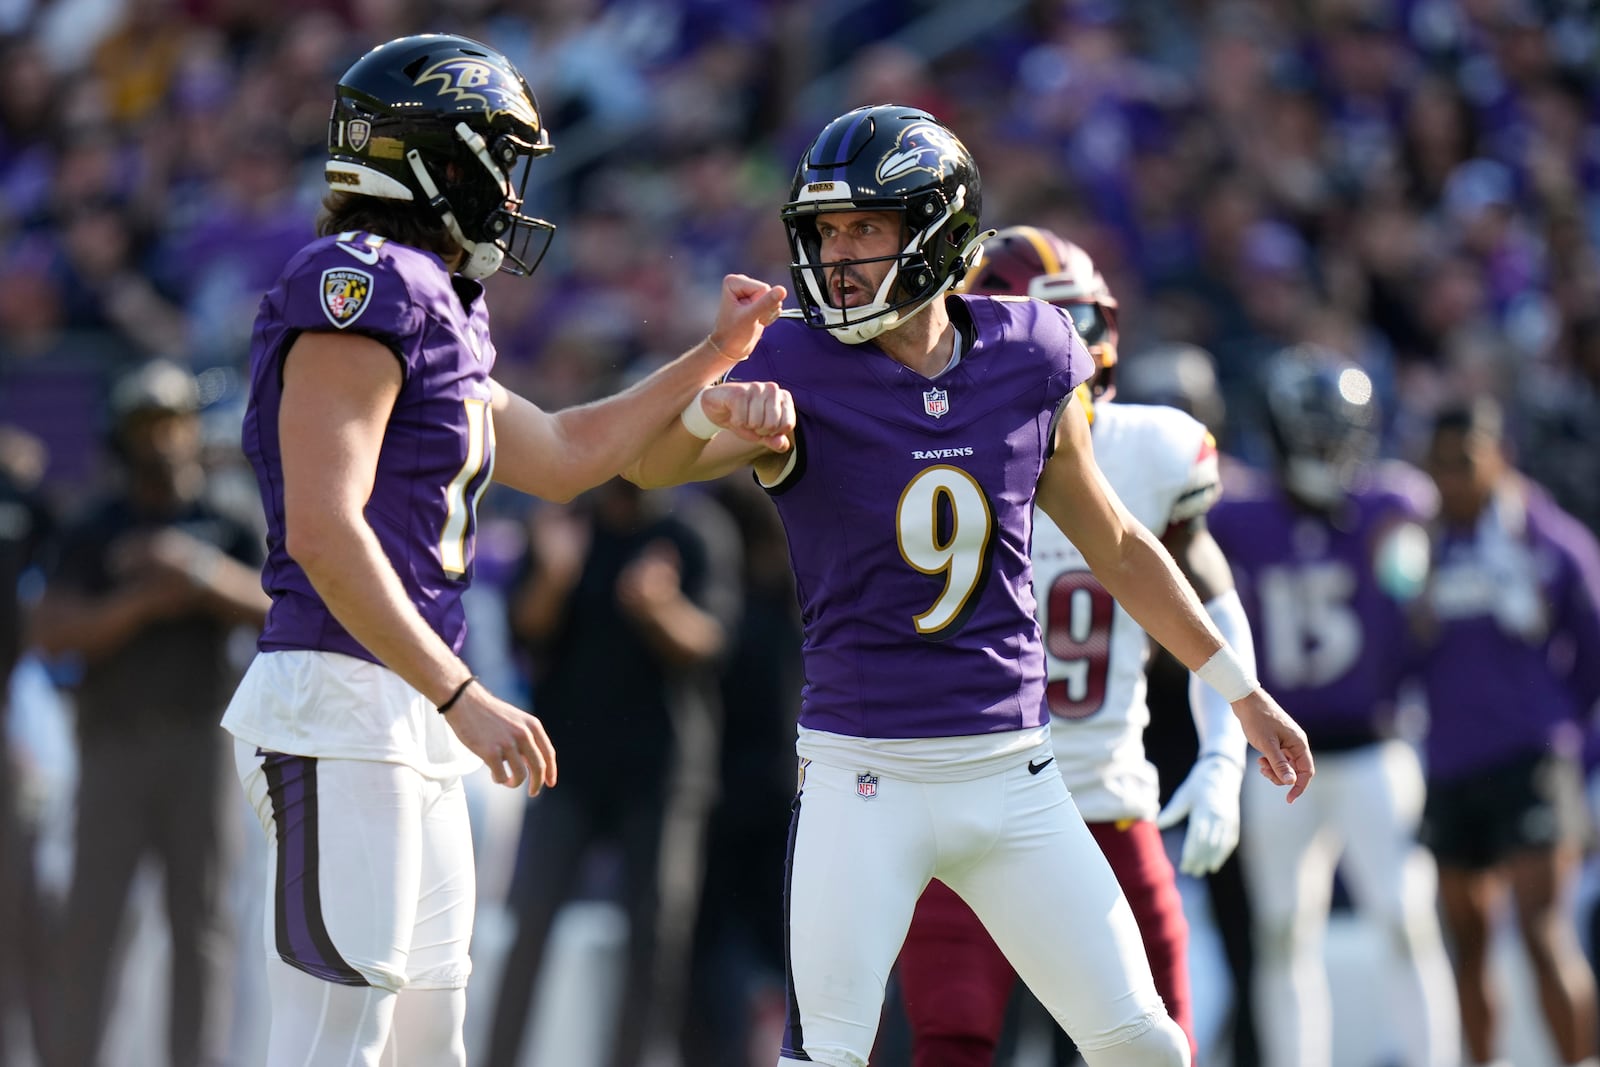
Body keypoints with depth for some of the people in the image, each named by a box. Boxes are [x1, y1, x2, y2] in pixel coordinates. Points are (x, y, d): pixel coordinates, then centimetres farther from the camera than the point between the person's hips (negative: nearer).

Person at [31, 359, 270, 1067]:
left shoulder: (228, 527, 11)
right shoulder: (93, 533, 8)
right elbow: (52, 632, -4)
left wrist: (198, 571, -19)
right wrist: (144, 602, -15)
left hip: (200, 742, 1)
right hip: (113, 743, -1)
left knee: (202, 920, -3)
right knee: (91, 914, -5)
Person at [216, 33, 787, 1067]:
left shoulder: (433, 311, 18)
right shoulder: (362, 286, -12)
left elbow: (561, 456, 31)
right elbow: (323, 531, -20)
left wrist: (719, 354, 34)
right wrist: (461, 698, -21)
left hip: (415, 729, 10)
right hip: (341, 709, -10)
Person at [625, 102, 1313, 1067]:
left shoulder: (1027, 364, 2)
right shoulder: (804, 372, -8)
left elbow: (1118, 548, 15)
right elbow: (647, 463, -24)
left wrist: (1241, 689, 19)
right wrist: (719, 410, -47)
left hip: (1011, 770, 3)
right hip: (865, 771, -3)